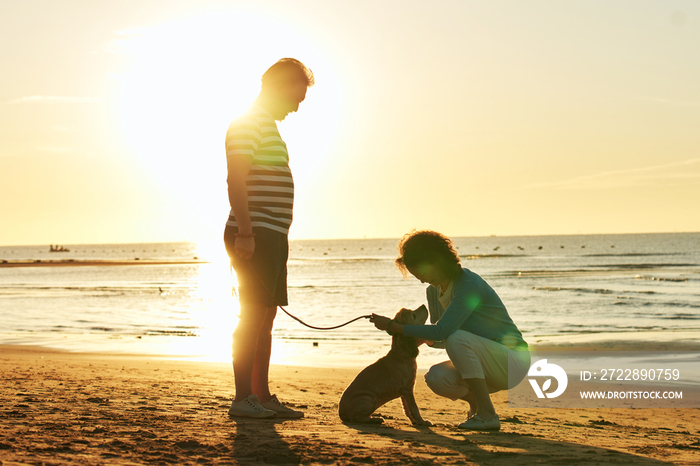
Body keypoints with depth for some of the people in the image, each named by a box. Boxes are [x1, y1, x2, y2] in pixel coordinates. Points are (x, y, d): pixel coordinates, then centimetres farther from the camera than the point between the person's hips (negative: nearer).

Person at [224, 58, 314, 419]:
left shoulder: (268, 127, 22)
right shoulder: (247, 124, -9)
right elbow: (236, 181, -18)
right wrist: (244, 233, -23)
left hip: (271, 237, 10)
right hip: (255, 236, -10)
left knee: (265, 317, 10)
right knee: (253, 316, -9)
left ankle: (262, 396, 14)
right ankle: (242, 399, -6)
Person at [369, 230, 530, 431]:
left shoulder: (470, 285, -23)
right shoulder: (434, 291, 4)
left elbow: (442, 332, -30)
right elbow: (439, 338, 12)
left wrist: (393, 326, -26)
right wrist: (423, 338, -12)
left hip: (513, 361, -7)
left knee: (457, 338, -32)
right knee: (435, 378, -20)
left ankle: (487, 415, -23)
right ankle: (475, 402, 10)